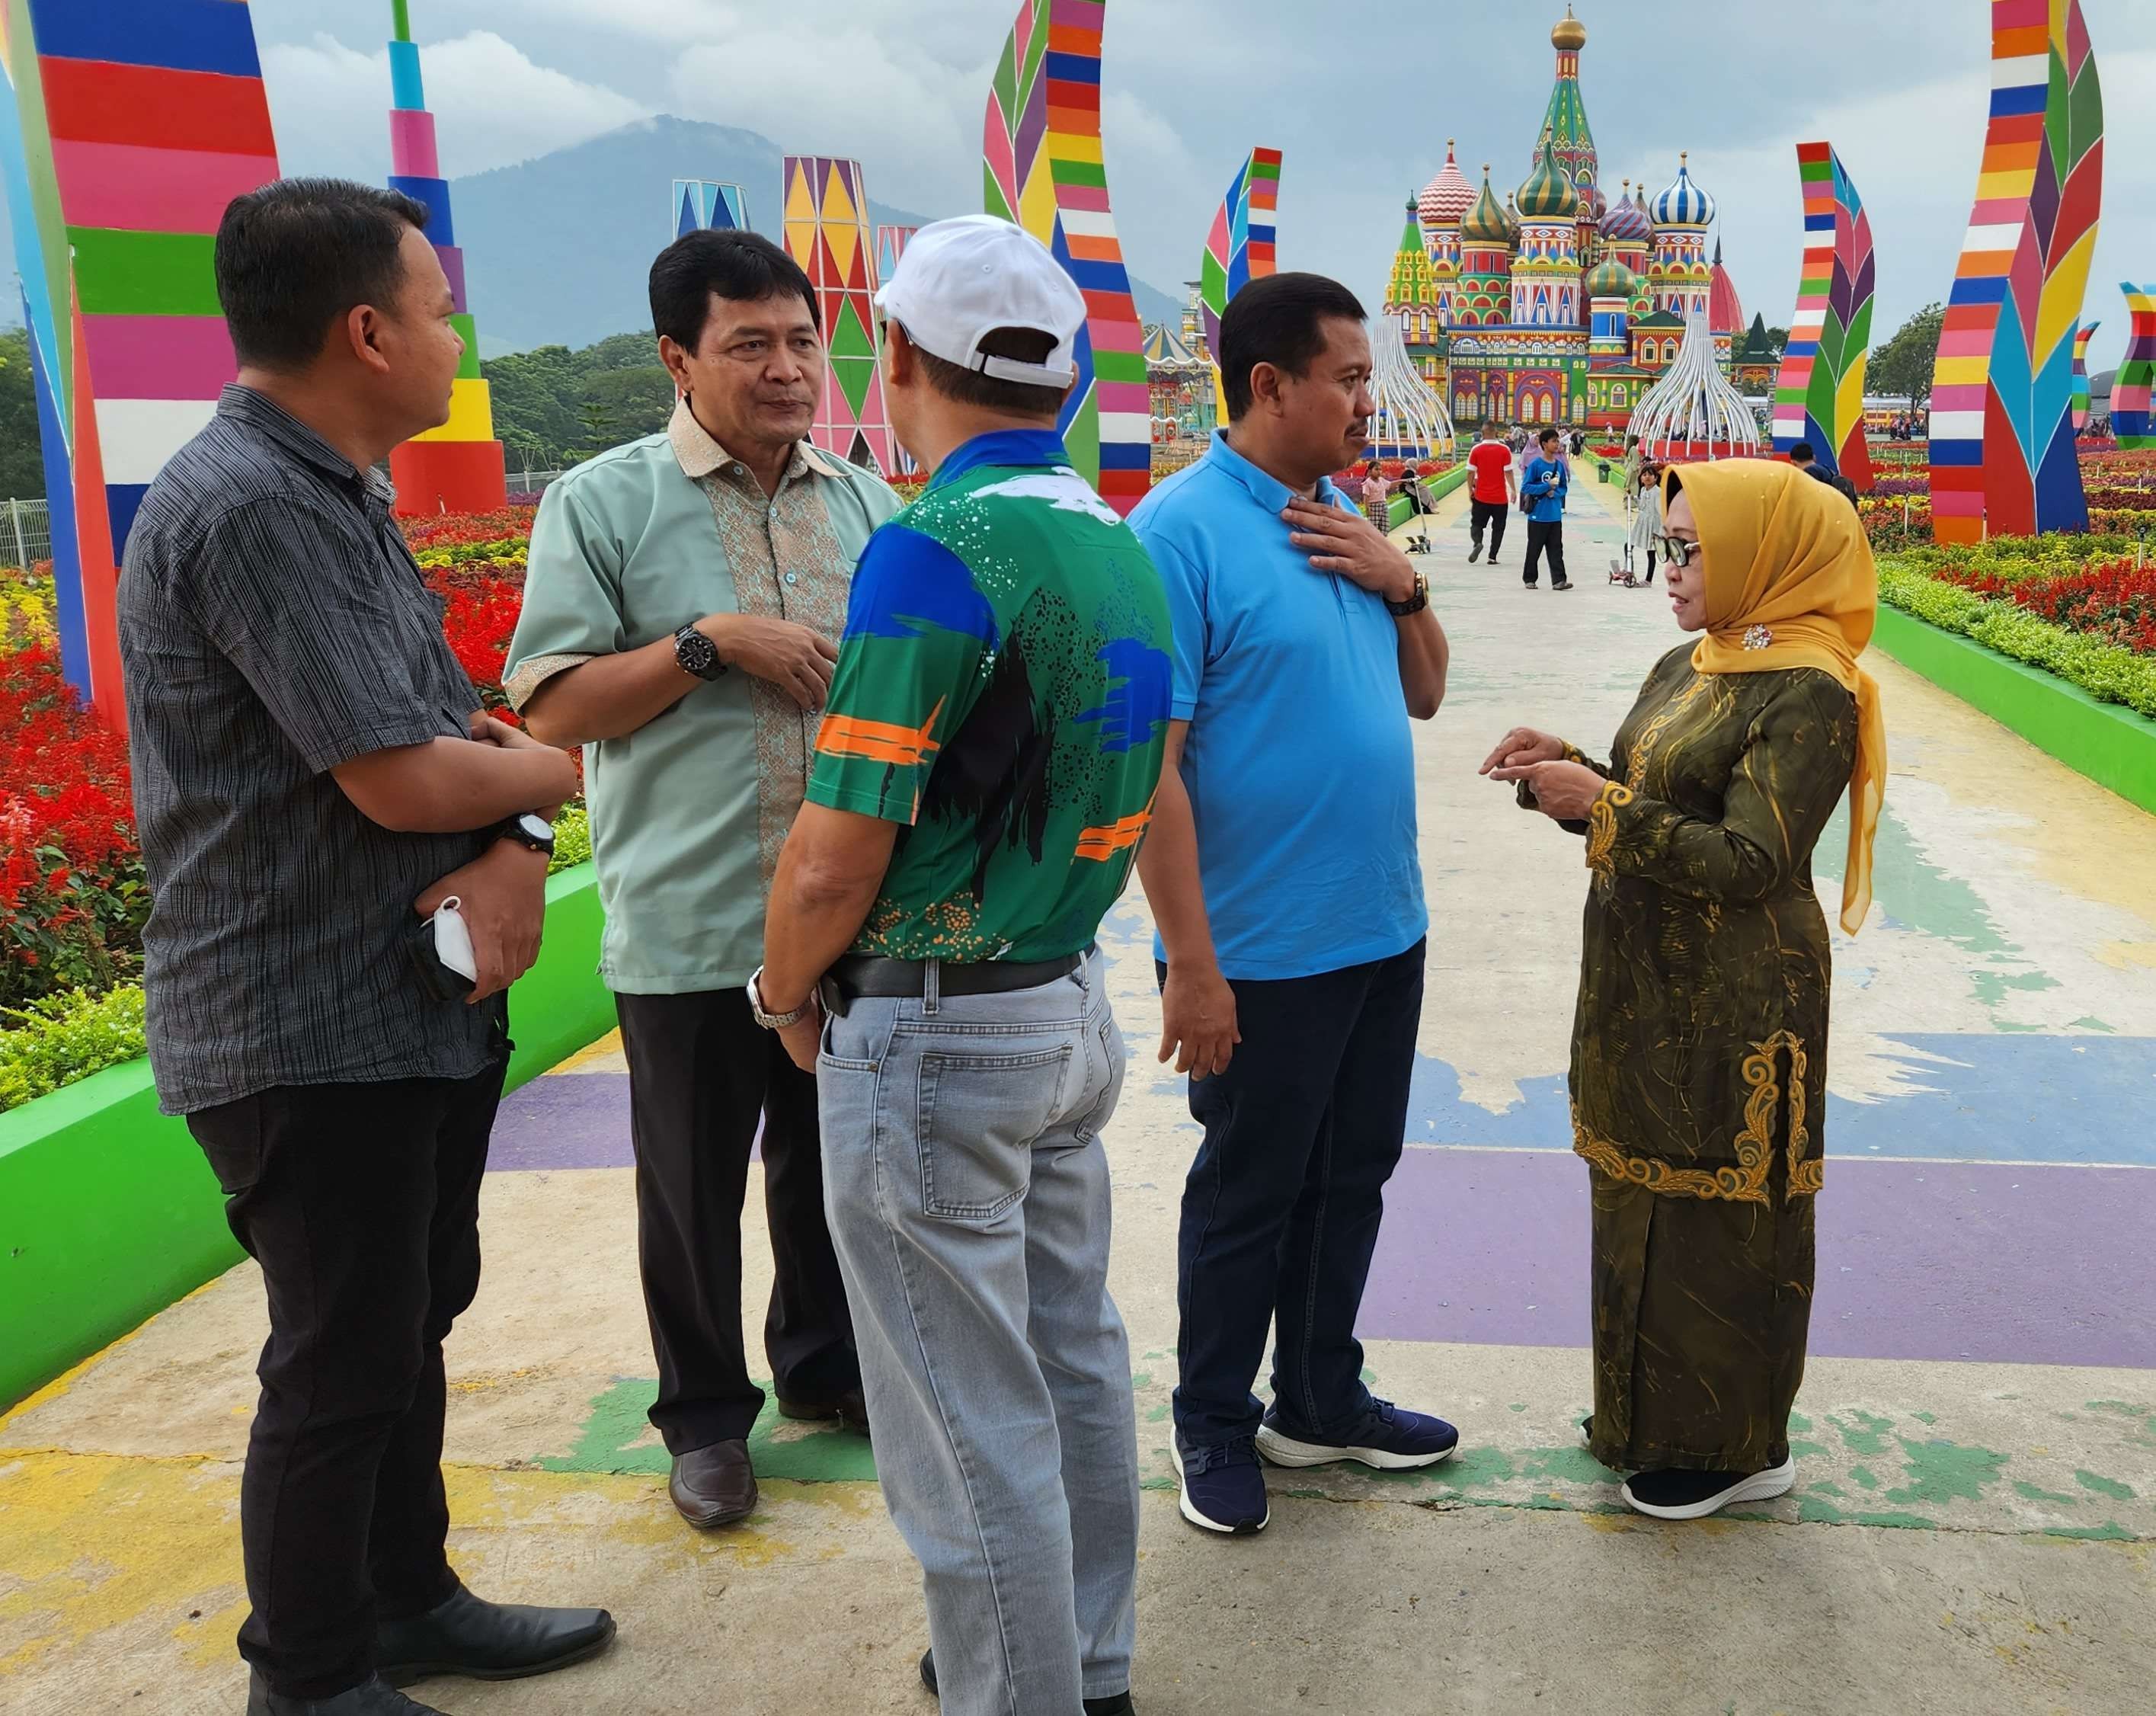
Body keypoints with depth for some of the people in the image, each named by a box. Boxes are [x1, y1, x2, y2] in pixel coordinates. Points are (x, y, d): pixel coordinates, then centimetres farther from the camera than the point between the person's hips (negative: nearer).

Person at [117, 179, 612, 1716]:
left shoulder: (339, 496, 11)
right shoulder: (250, 507, -21)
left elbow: (464, 725, 7)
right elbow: (402, 782, -25)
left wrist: (518, 853, -13)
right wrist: (557, 774, -6)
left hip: (424, 1005, 10)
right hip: (311, 1040, -10)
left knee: (413, 1317, 21)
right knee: (343, 1364, 5)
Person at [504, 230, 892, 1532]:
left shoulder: (866, 501, 7)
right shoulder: (605, 503, -5)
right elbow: (551, 709, -10)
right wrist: (712, 641, -18)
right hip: (692, 925, -3)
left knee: (831, 1163, 19)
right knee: (695, 1187, 12)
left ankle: (825, 1364, 41)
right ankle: (706, 1413, 32)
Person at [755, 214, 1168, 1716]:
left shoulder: (937, 550, -20)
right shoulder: (1122, 547, 7)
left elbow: (834, 867, -21)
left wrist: (788, 994, -2)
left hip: (934, 1040, -9)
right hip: (1074, 1005, 9)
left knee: (970, 1425, 6)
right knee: (1076, 1362, 21)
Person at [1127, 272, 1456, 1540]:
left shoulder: (1343, 522, 8)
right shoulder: (1179, 531, -16)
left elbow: (1424, 695, 16)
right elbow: (1148, 765, -20)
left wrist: (1404, 584, -4)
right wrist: (1192, 968, -20)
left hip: (1382, 933, 8)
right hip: (1263, 955, -8)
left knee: (1352, 1178, 19)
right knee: (1247, 1197, 9)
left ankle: (1322, 1401, 38)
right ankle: (1216, 1426, 30)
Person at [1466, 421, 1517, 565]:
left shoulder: (1476, 449, -4)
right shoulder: (1504, 450, -6)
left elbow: (1471, 471, -3)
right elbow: (1509, 472, -8)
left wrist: (1470, 490, 9)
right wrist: (1514, 491, 0)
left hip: (1481, 496, 0)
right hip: (1500, 497, 0)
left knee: (1477, 524, 12)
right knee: (1498, 527, 11)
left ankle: (1477, 543, -17)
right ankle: (1492, 557, 8)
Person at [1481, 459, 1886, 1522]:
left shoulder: (1808, 694, -17)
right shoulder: (1683, 669, 10)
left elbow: (1749, 861, -23)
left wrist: (1602, 807, -24)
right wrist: (1565, 768, -3)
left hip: (1733, 1006, -9)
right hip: (1644, 989, 9)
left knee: (1716, 1222, 4)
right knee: (1643, 1197, 18)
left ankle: (1736, 1446, 23)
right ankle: (1651, 1411, 35)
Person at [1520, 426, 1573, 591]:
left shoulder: (1560, 465, 7)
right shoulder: (1535, 464, -8)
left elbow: (1564, 488, 13)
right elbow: (1525, 487, -10)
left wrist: (1555, 492, -9)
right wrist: (1547, 486, -18)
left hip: (1555, 516, 4)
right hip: (1538, 516, -4)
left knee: (1556, 549, 0)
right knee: (1534, 550, 5)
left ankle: (1558, 580, -2)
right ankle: (1529, 579, 18)